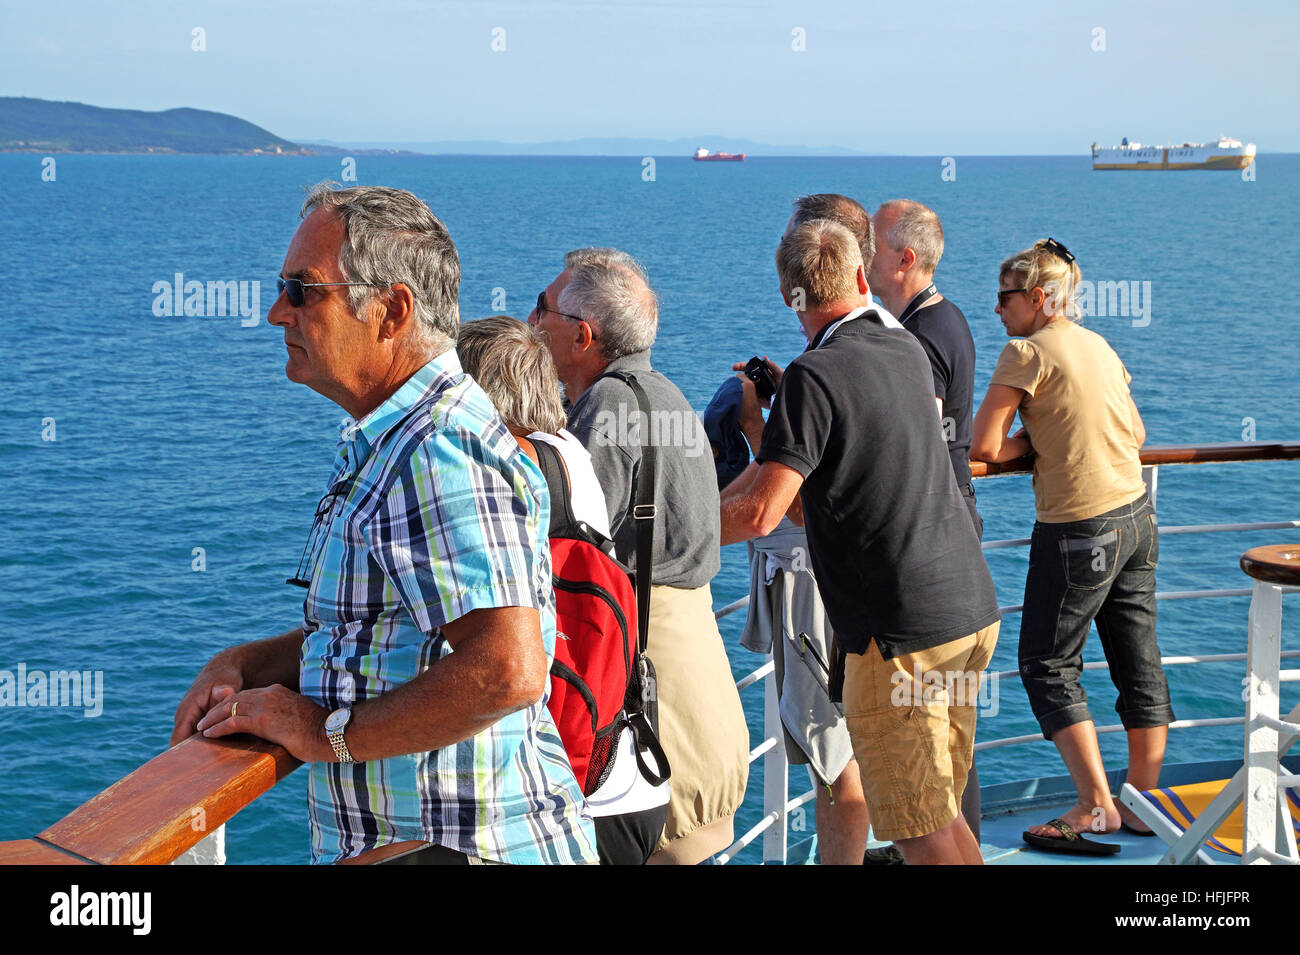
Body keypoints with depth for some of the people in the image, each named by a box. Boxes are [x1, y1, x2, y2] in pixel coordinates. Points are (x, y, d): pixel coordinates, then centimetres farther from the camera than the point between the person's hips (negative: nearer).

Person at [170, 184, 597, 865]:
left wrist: (329, 732, -19)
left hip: (459, 846, -10)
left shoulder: (442, 451, -19)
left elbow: (507, 670, -29)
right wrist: (244, 665, 7)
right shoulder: (391, 443, 16)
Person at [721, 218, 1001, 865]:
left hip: (901, 635, -8)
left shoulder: (815, 376, -15)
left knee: (921, 831, 0)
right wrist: (758, 422, 22)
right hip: (973, 612, 8)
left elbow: (760, 514, -21)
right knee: (941, 814, 18)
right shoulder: (908, 351, 8)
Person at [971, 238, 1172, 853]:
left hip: (1079, 529, -8)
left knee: (1048, 666, 2)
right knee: (1138, 662, 11)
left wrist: (1026, 442, 5)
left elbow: (982, 446, -15)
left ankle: (1096, 807, -2)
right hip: (1137, 514, 8)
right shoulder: (1099, 346, 11)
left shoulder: (1027, 352, -12)